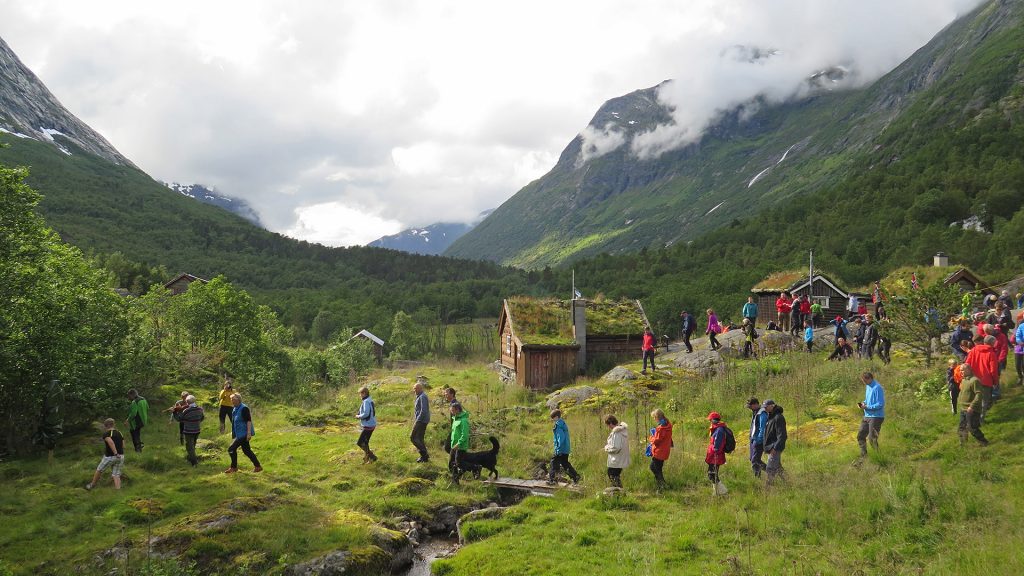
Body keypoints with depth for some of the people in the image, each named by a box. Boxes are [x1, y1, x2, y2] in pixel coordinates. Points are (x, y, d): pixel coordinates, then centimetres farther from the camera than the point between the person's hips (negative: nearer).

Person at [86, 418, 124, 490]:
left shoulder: (106, 434, -9)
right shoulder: (119, 433, 10)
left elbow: (111, 443, -27)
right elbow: (123, 446, 9)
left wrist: (116, 454, -29)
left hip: (110, 457, -5)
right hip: (121, 456, 5)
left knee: (99, 470, 19)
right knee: (116, 475, 10)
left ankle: (92, 485, 38)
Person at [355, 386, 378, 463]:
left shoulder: (366, 402, -19)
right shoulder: (370, 401, 10)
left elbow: (366, 414, -27)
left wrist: (358, 416, -10)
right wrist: (360, 414, 9)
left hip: (368, 426, -10)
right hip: (371, 424, 10)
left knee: (359, 443, -5)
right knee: (365, 442, 18)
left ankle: (372, 456, -2)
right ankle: (367, 457, 25)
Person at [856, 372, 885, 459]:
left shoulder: (877, 388, -19)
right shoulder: (868, 386, 9)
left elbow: (880, 404, -21)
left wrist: (867, 407, -21)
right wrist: (863, 403, 3)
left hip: (876, 417, -9)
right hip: (867, 416, 9)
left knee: (872, 438, -4)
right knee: (860, 436, 12)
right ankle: (863, 455, 23)